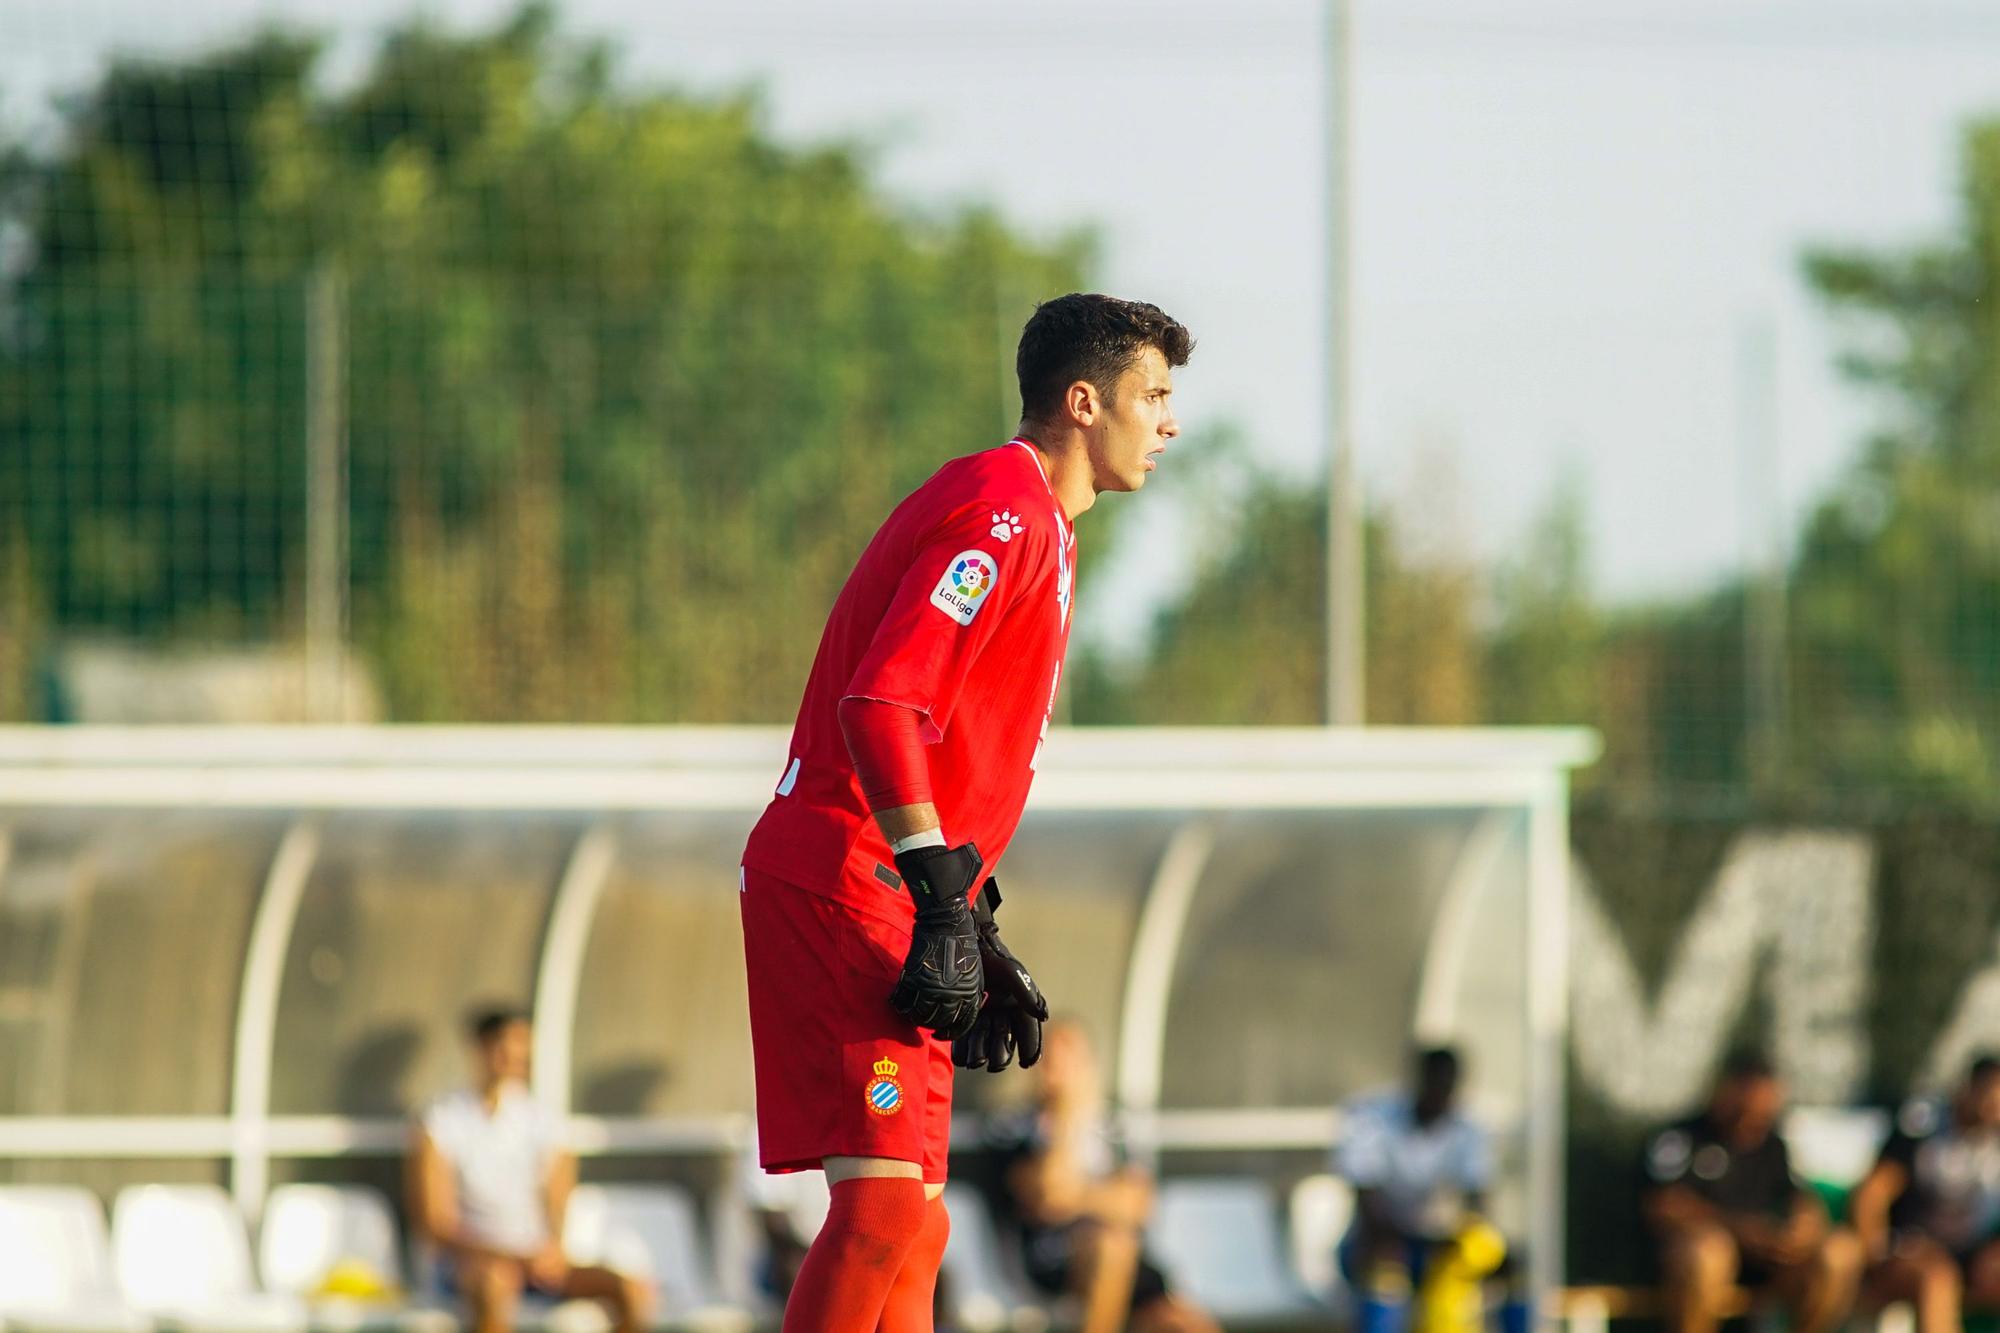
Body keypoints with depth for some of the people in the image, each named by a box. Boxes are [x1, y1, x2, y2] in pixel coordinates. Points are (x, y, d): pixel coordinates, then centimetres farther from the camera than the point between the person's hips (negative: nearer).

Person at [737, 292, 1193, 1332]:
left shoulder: (1036, 527, 21)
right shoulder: (1001, 511, -12)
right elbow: (881, 707, -23)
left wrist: (975, 933, 23)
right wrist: (946, 907, -25)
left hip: (887, 893, 11)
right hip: (844, 885, -11)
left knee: (909, 1227, 9)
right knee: (884, 1205, -19)